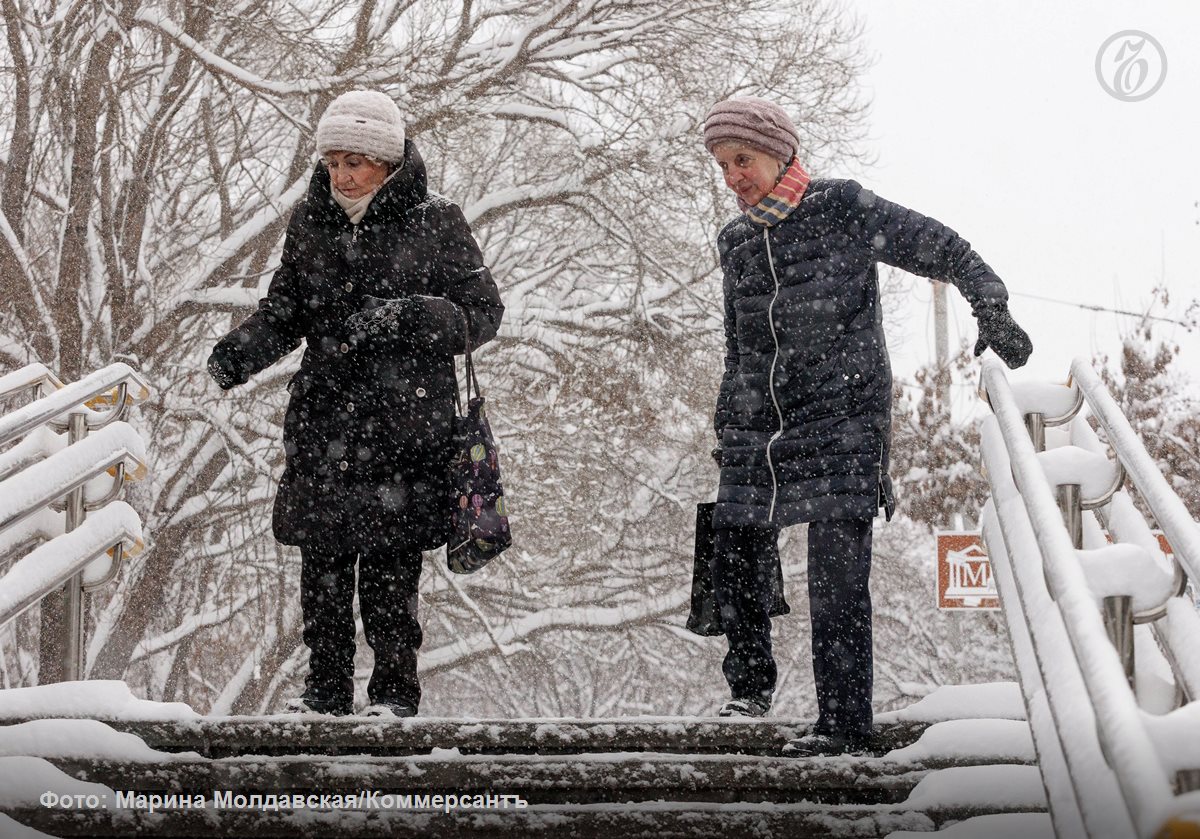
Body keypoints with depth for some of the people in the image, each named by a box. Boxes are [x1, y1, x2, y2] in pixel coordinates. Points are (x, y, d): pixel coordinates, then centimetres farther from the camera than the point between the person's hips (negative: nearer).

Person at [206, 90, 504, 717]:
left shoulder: (434, 223, -2)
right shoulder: (310, 222, 9)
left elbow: (483, 312, -3)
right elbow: (283, 313, 14)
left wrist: (404, 317, -19)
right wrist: (233, 358, -5)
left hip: (405, 417, -4)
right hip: (323, 416, 4)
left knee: (390, 560, -4)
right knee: (321, 556, 2)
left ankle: (395, 690, 7)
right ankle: (326, 686, 14)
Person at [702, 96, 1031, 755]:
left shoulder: (843, 208, -2)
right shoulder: (735, 242, 13)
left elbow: (942, 250, 3)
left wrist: (993, 312, -7)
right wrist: (727, 434, 20)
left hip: (842, 418, -5)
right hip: (759, 428, 5)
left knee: (837, 574, -9)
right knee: (733, 557, 3)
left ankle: (844, 721, -3)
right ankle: (751, 682, 27)